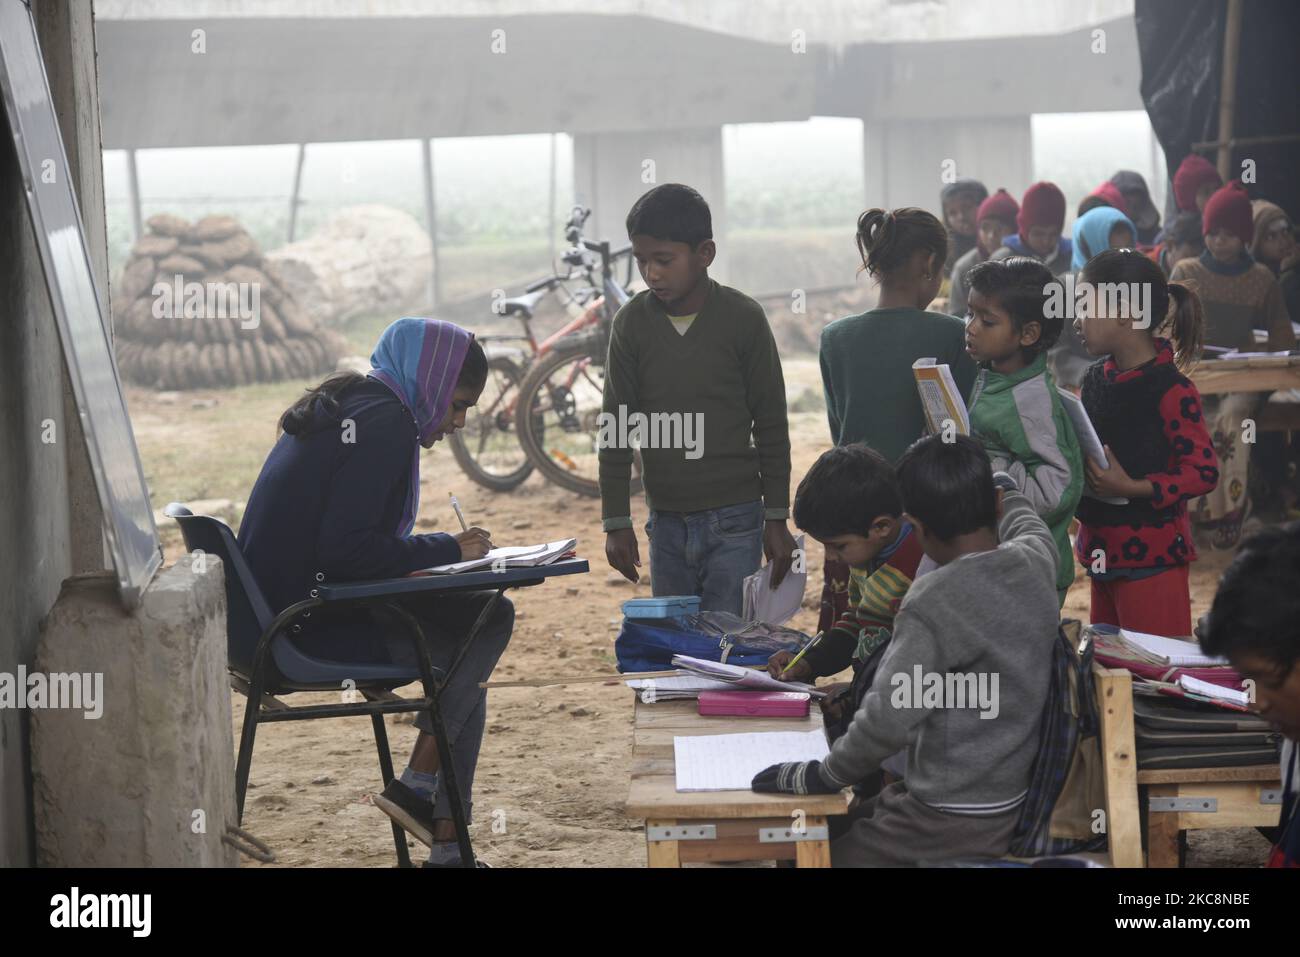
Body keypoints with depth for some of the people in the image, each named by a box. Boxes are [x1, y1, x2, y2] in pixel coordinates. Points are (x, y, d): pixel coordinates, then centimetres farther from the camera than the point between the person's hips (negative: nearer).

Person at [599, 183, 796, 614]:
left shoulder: (743, 318, -6)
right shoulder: (632, 322, 1)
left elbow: (771, 425, 0)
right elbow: (617, 426, 6)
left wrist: (777, 518, 0)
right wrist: (616, 522, 3)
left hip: (733, 522, -3)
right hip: (666, 524, 3)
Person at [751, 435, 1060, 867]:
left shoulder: (934, 604, -24)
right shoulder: (1036, 563, -1)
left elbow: (888, 721, -25)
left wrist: (821, 776, -10)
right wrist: (1007, 489, 47)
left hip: (956, 823, -8)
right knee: (826, 830, 19)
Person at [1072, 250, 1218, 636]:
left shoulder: (1171, 391, -15)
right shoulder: (1096, 380, 9)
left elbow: (1204, 472, -16)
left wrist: (1131, 488, -24)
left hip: (1151, 555, -8)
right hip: (1102, 547, 8)